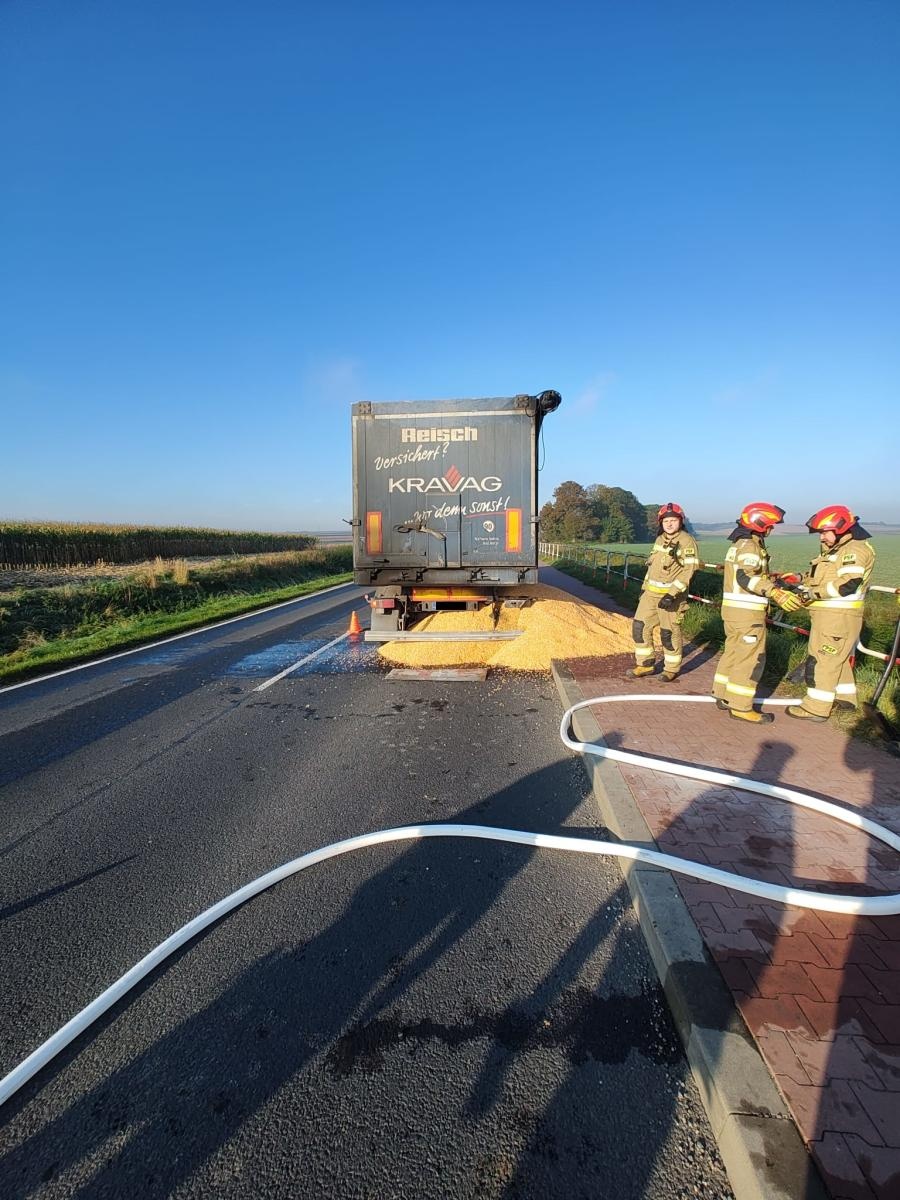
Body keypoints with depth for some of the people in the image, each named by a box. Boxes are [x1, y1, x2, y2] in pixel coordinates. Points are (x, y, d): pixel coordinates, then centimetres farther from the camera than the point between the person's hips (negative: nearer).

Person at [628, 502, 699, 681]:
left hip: (671, 595, -7)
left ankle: (672, 669, 20)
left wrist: (672, 594, -25)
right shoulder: (660, 539, 12)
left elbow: (688, 571, -18)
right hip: (651, 593, 7)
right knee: (640, 626, 6)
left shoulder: (686, 541, -12)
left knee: (669, 633, 1)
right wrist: (644, 586, 19)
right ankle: (645, 665, 19)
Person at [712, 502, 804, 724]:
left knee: (733, 653, 17)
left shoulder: (739, 544, 15)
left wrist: (770, 579, 28)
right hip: (747, 613, -10)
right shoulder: (750, 545, -16)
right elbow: (745, 576, -31)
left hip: (732, 609, 10)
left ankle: (724, 696, 27)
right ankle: (740, 706, 4)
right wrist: (776, 592, -41)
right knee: (751, 659, -2)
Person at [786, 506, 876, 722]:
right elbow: (821, 580, 16)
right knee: (836, 658, 22)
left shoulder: (856, 550, -15)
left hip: (838, 617, -10)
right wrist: (802, 580, -1)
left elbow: (847, 585, -25)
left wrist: (813, 592, -23)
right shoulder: (833, 550, 16)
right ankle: (845, 697, 37)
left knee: (821, 661, -6)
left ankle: (816, 708, 0)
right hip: (827, 615, 10)